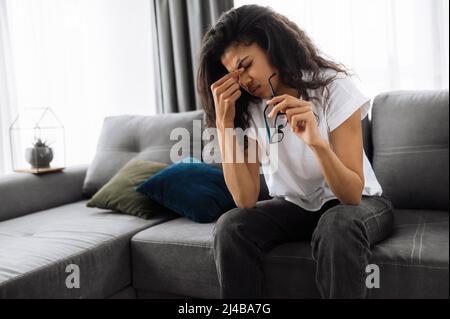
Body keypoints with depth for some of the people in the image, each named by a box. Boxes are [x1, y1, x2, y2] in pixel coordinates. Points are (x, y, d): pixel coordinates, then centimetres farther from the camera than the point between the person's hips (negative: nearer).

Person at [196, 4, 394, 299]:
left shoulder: (333, 85, -20)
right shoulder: (247, 108, -9)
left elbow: (352, 195, -24)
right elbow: (246, 201, -20)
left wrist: (316, 141, -42)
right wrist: (224, 122, -26)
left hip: (360, 203, -2)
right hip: (293, 207, 3)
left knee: (338, 225, -36)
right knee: (230, 227, -24)